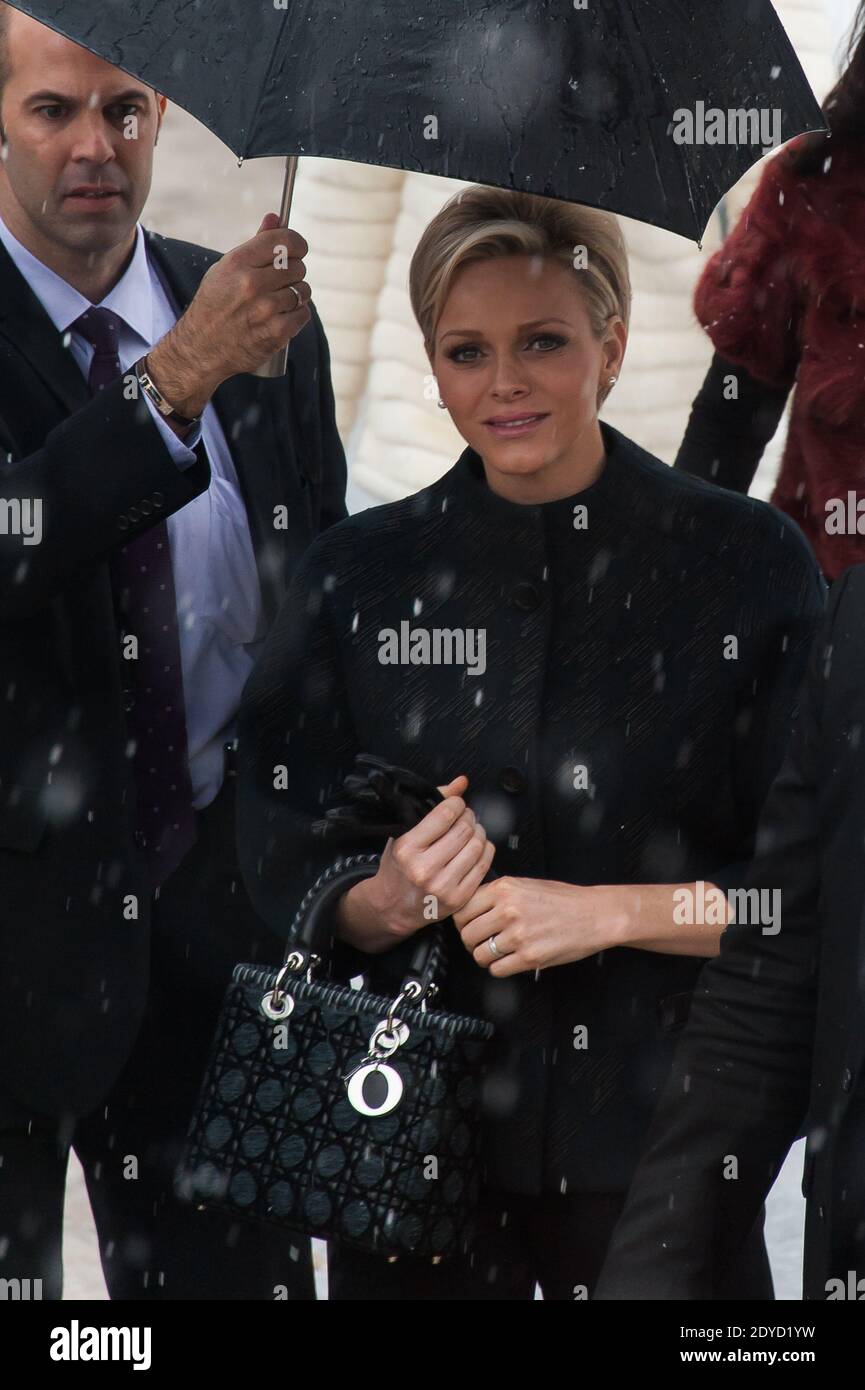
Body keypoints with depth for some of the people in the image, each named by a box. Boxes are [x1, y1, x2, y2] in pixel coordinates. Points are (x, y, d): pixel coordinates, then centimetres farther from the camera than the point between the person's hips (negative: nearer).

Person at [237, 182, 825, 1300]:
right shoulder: (357, 574, 1)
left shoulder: (747, 559, -5)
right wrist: (387, 900, -16)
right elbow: (283, 879, 4)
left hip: (659, 1132, -1)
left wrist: (609, 912, -17)